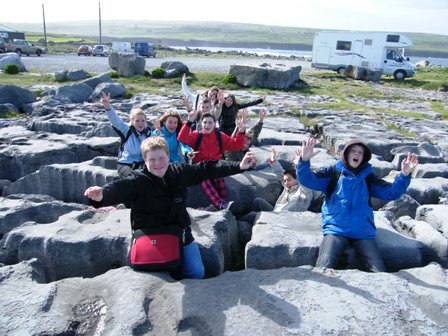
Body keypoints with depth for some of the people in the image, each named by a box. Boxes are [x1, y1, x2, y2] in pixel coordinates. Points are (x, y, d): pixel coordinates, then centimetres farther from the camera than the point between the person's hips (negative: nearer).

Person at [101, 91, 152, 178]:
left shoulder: (148, 132, 0)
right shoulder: (127, 130, -9)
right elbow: (115, 120, -27)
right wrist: (107, 106, -45)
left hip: (142, 163, 2)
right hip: (125, 163, -2)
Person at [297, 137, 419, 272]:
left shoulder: (369, 177, 14)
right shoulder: (333, 172, 6)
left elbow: (391, 192, 7)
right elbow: (307, 179, -4)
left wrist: (404, 175, -9)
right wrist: (304, 160, -23)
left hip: (363, 233, 3)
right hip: (336, 230, -2)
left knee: (380, 274, -7)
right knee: (323, 271, -21)